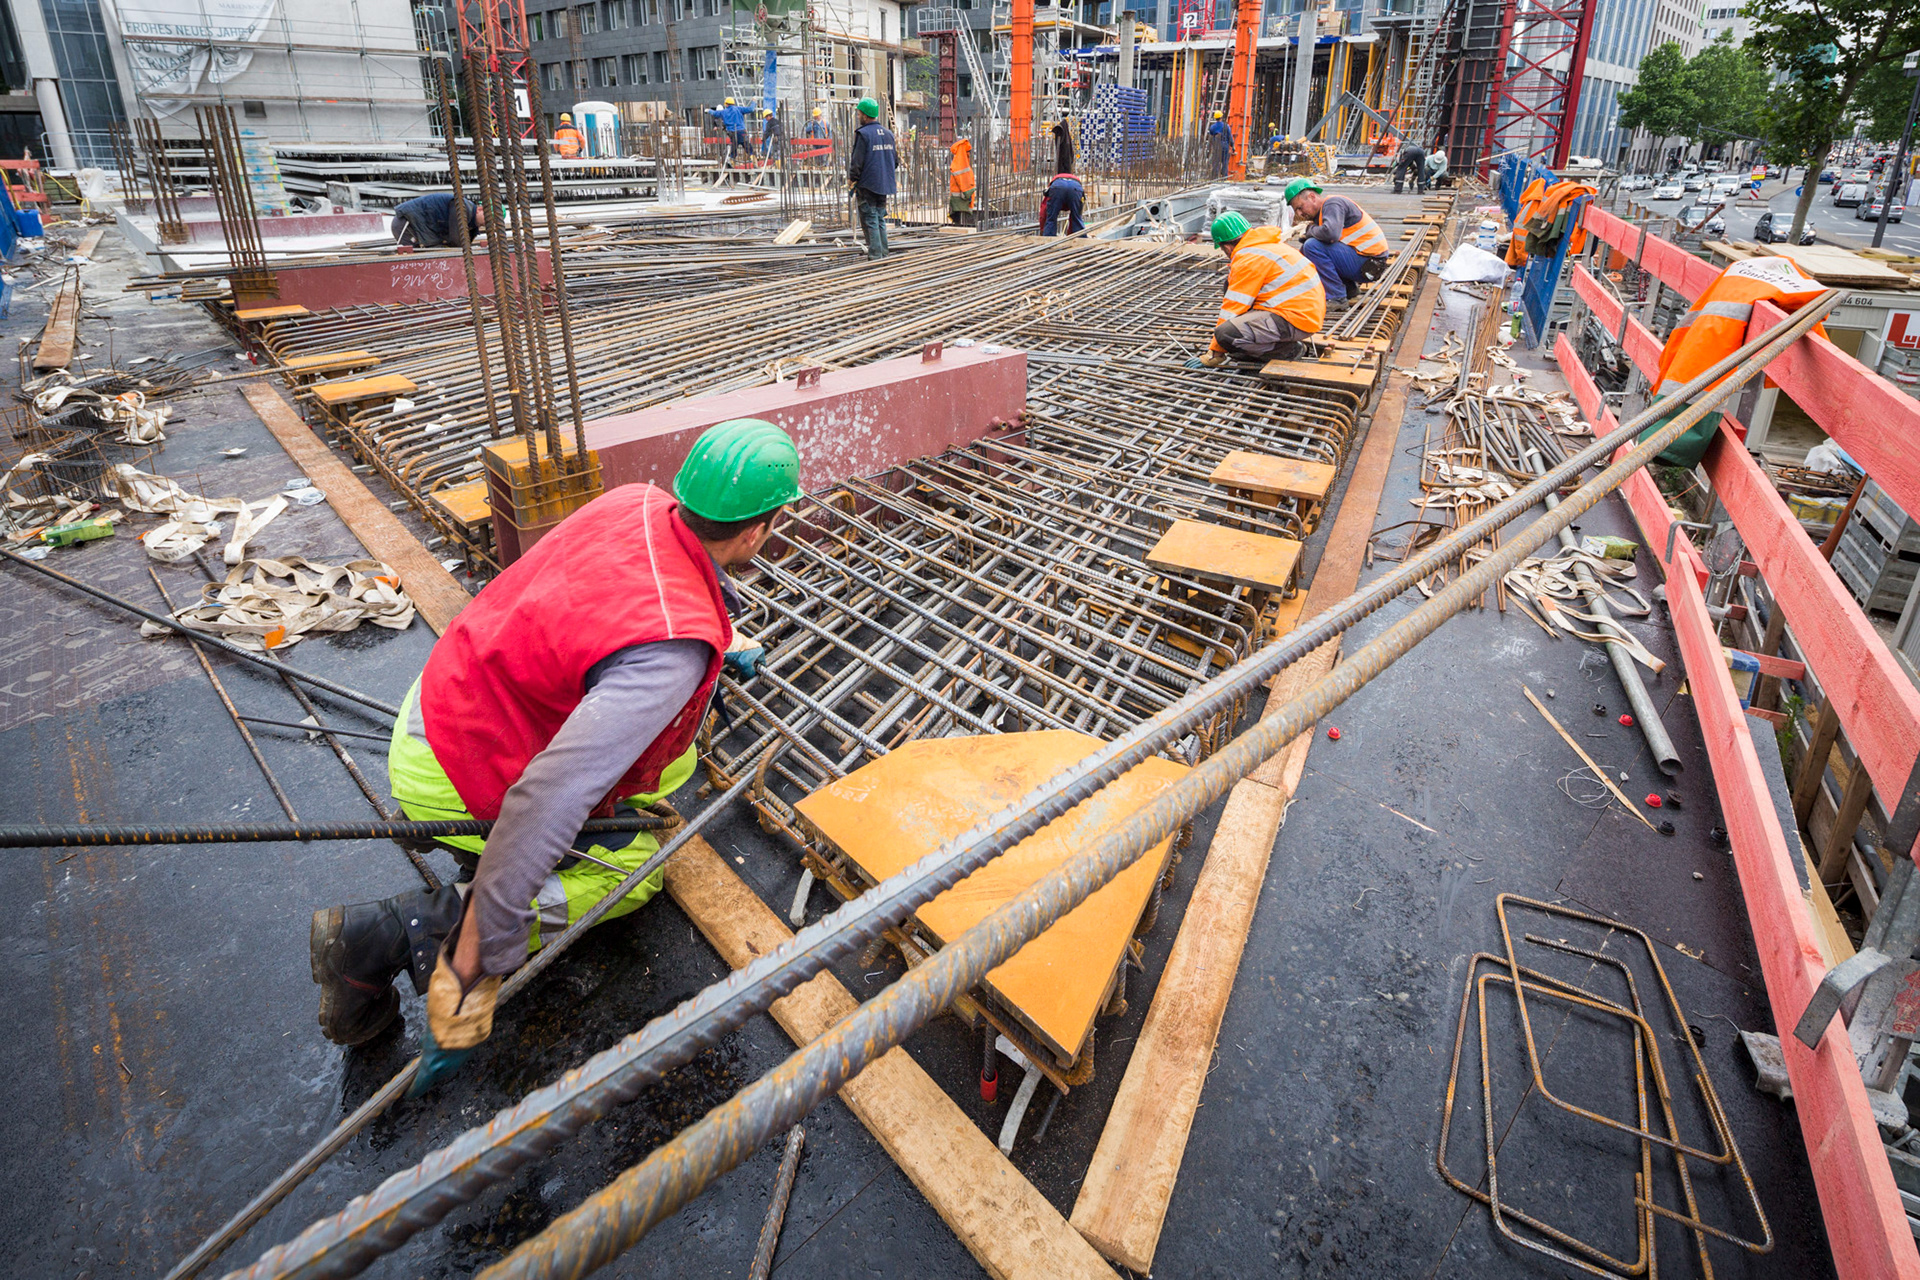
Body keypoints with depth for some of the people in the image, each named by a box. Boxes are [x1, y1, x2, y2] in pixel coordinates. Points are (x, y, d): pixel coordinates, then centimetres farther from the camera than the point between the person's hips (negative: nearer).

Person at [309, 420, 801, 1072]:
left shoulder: (639, 502, -12)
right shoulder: (675, 648, -37)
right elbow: (547, 799, -42)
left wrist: (723, 638, 31)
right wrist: (473, 968, -35)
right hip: (453, 778, -8)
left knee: (673, 760, 15)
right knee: (634, 870, 6)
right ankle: (395, 931, -2)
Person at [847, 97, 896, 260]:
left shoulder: (863, 133, -11)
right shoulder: (888, 133, 11)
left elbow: (857, 161, -12)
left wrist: (852, 179, 0)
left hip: (867, 184, -7)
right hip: (884, 183, 7)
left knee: (870, 220, -3)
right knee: (880, 219, 13)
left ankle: (875, 253, -7)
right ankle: (883, 252, 13)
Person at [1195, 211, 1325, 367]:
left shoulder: (1248, 260, -15)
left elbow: (1233, 308, -13)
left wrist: (1214, 353, -8)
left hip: (1296, 319, -10)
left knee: (1226, 333, -26)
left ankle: (1287, 350, -7)